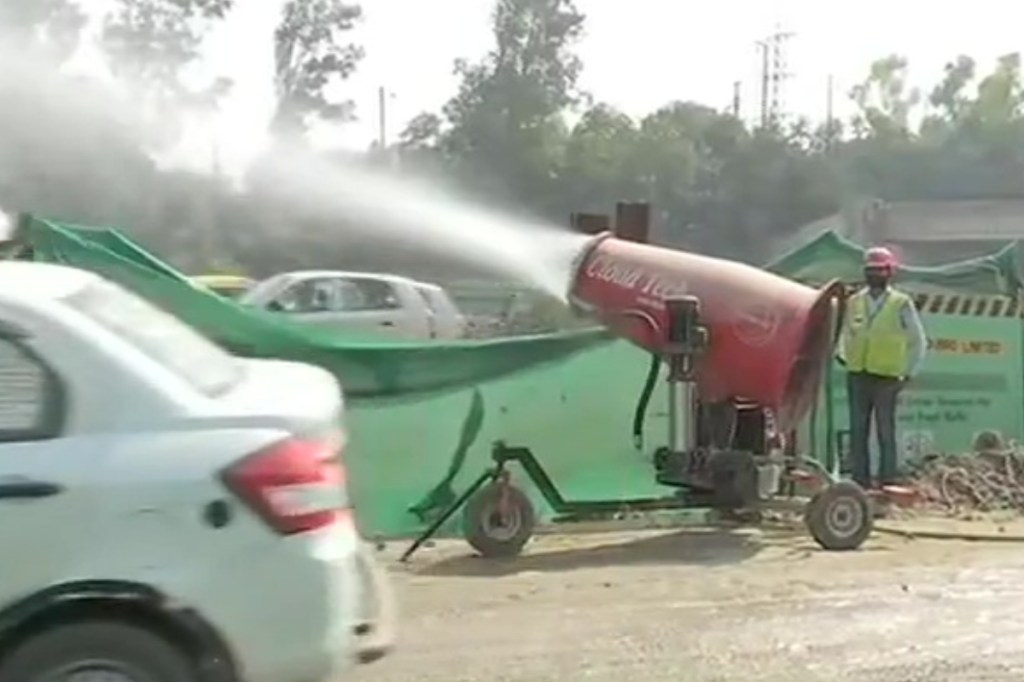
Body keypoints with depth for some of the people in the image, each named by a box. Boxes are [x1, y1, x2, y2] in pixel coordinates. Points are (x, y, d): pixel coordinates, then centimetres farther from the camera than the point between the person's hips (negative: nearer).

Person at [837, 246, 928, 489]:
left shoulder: (901, 304, -1)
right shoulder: (854, 302, 8)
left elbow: (918, 342, 5)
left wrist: (909, 373, 2)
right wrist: (843, 354, 3)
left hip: (886, 379, -3)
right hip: (857, 376, 4)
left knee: (885, 433, 0)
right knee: (858, 431, 5)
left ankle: (888, 482, 7)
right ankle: (860, 482, 12)